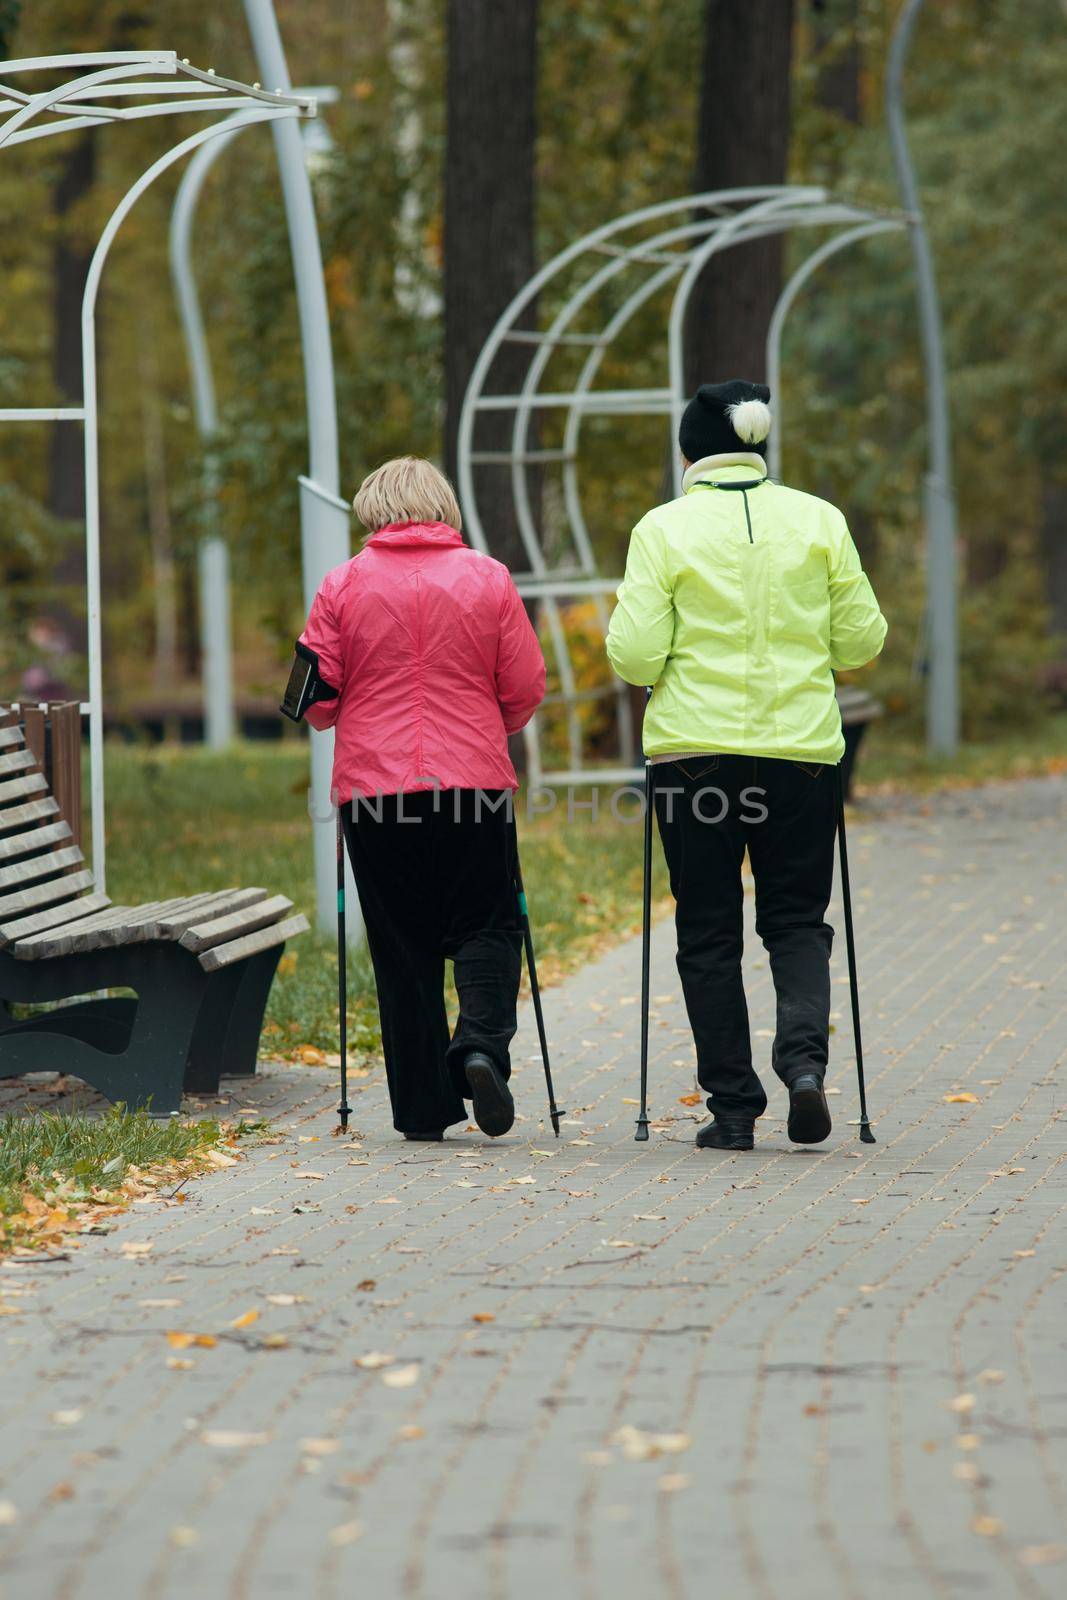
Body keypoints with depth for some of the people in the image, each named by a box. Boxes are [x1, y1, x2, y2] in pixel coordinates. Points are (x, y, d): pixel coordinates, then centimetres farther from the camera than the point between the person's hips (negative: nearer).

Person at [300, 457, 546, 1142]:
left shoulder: (344, 584, 1)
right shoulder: (488, 579, 2)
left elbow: (317, 696, 2)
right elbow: (526, 688, 3)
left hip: (373, 782, 1)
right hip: (475, 780, 0)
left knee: (403, 945, 6)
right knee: (486, 925, 8)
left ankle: (423, 1107, 6)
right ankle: (483, 1045, -18)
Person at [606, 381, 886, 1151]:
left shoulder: (664, 529, -5)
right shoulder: (819, 521, 2)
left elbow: (634, 657, -8)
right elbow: (862, 640, 5)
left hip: (695, 746, -2)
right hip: (800, 746, 2)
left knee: (709, 931, 7)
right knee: (797, 917, 13)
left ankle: (734, 1108, 5)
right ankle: (805, 1054, -13)